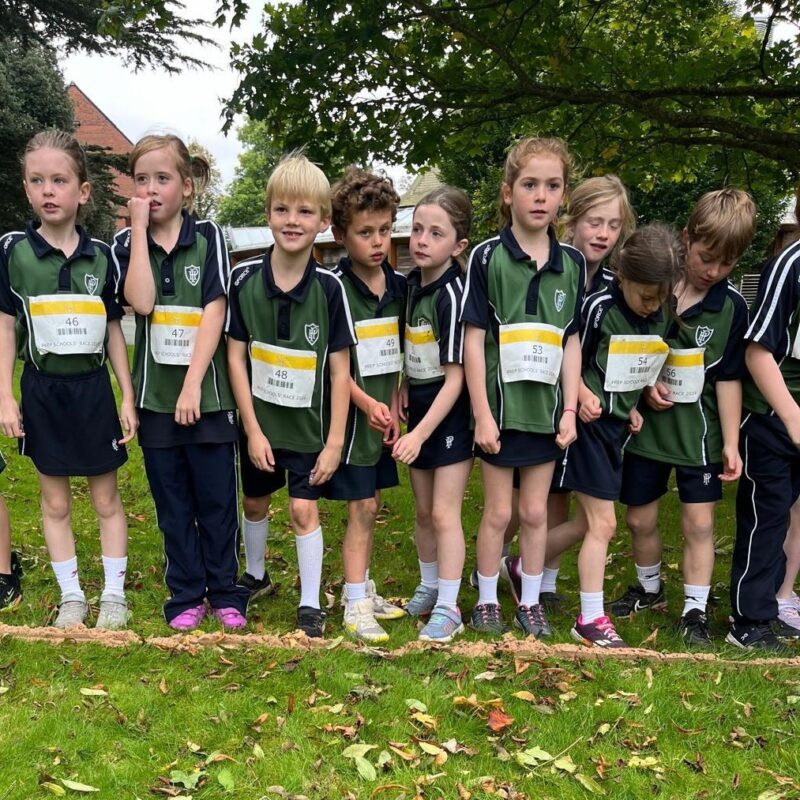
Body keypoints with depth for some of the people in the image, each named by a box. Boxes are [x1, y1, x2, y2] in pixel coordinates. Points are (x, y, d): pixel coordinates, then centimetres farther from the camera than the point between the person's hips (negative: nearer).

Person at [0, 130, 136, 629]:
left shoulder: (101, 257, -1)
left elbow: (114, 330, 5)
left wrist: (127, 397, 2)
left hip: (94, 388, 1)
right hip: (43, 390, 0)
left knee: (107, 498, 9)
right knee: (55, 502, 10)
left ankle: (114, 594, 22)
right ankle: (71, 596, 23)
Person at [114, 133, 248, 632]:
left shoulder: (209, 237, -2)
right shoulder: (126, 244, 4)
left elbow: (214, 312, -9)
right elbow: (142, 301, -15)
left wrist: (193, 383, -17)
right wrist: (140, 229, -13)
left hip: (208, 393, -2)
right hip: (156, 396, 2)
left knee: (217, 500, 7)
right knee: (173, 504, 11)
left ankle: (225, 592, 22)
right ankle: (186, 595, 24)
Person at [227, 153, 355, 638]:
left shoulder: (329, 287, -13)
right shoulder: (245, 278, -10)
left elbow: (340, 370, -9)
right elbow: (236, 356, -6)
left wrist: (335, 441, -10)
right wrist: (253, 429, -9)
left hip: (308, 423, -2)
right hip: (258, 420, 2)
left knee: (305, 508, 0)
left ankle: (311, 603, 16)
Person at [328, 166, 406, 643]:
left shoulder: (399, 286, 5)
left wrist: (394, 407, 4)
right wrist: (368, 404, -19)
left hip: (385, 414, 6)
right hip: (353, 412, -6)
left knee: (371, 505, 14)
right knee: (362, 507, -3)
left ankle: (362, 588, 27)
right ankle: (355, 605, 6)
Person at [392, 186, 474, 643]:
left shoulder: (453, 294, -20)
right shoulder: (412, 283, 3)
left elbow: (455, 378, -21)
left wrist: (421, 433, -22)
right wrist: (404, 391, 1)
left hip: (452, 413, -8)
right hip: (420, 406, 8)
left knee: (445, 512, -4)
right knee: (423, 510, 16)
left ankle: (448, 608, 7)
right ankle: (429, 588, 33)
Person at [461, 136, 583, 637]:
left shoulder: (572, 263, 3)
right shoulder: (488, 257, -7)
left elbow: (572, 342, 6)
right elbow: (473, 339, -8)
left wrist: (570, 410, 0)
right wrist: (482, 413, -12)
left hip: (547, 408, 3)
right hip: (500, 406, -3)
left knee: (536, 512, 13)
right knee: (499, 512, 8)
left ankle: (531, 601, 28)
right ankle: (487, 600, 26)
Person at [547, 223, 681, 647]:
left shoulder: (658, 319, 4)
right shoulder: (599, 308, -17)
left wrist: (633, 407, 4)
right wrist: (583, 395, -26)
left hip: (618, 427, 7)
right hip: (590, 424, -7)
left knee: (588, 523, 14)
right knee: (603, 524, -5)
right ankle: (591, 620, 6)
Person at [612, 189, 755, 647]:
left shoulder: (732, 306, -7)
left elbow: (729, 378, -4)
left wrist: (731, 442, -5)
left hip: (699, 428, -1)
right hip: (647, 422, 1)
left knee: (699, 521, 0)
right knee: (641, 519, 11)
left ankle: (696, 610, 15)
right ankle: (650, 589, 35)